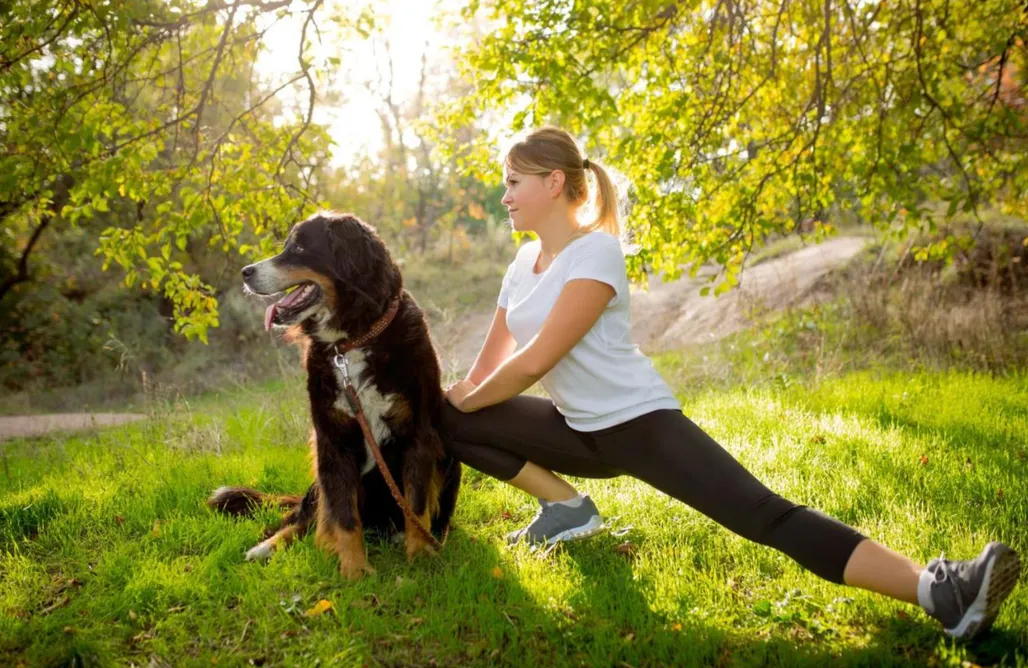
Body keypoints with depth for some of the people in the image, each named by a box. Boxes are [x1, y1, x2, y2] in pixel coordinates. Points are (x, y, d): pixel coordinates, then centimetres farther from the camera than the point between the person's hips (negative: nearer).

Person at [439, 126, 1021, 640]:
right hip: (577, 433, 8)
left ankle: (936, 590, -30)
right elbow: (490, 366, 15)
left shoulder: (596, 251, -17)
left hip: (640, 423, -7)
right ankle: (566, 506, 3)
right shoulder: (523, 263, 10)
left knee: (765, 515, -23)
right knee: (446, 421, -2)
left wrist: (467, 400, -5)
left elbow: (532, 363, -20)